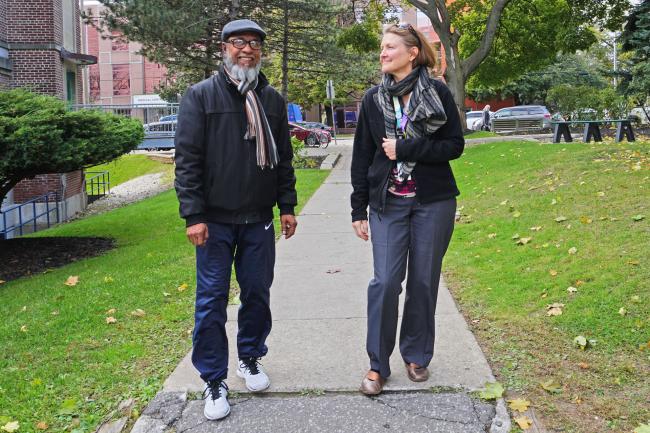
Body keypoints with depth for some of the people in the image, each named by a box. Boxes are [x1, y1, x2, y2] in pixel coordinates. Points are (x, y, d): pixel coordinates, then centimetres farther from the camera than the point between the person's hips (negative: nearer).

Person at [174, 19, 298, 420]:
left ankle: (251, 358, 31)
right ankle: (215, 381, 13)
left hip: (259, 219, 4)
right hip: (215, 220, -3)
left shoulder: (272, 99, 10)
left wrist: (287, 206, 8)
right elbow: (188, 159, -7)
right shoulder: (201, 95, -2)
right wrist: (193, 214, -12)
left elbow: (284, 157, 14)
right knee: (212, 299, 2)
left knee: (257, 292, 11)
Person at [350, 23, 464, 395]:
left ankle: (416, 356, 25)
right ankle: (378, 364, 9)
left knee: (424, 281, 7)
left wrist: (405, 149, -16)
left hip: (433, 202, -1)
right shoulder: (373, 99, 4)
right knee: (385, 282, -5)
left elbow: (455, 145, -6)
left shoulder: (438, 93, -3)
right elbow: (362, 156, 6)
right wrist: (359, 210, 4)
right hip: (388, 203, 1)